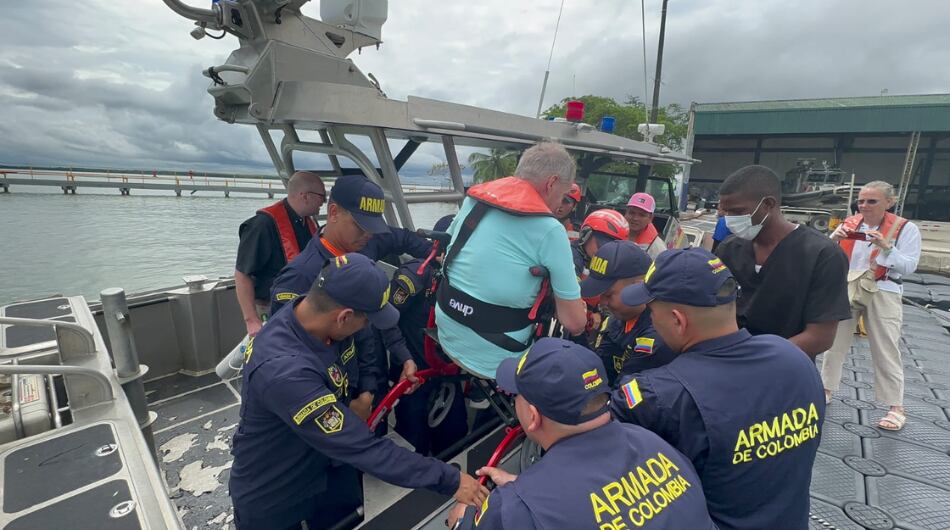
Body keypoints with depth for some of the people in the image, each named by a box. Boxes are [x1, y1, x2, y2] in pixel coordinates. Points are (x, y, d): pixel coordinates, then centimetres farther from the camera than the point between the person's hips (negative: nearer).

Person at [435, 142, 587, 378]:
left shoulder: (474, 197, 0)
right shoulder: (549, 230, -18)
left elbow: (445, 254, 15)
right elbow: (574, 323, -13)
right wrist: (579, 306, 9)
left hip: (447, 339, 7)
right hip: (493, 362, -6)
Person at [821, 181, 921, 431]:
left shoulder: (906, 229, -3)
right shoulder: (848, 224, 4)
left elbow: (909, 266, -8)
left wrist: (886, 247, -22)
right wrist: (834, 239, -16)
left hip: (882, 295, -3)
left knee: (886, 351, 2)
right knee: (834, 343, 11)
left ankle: (896, 407, 14)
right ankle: (826, 390, 25)